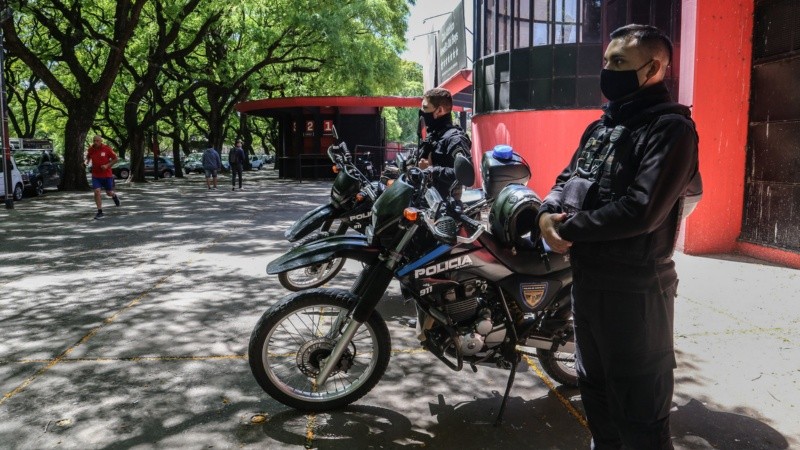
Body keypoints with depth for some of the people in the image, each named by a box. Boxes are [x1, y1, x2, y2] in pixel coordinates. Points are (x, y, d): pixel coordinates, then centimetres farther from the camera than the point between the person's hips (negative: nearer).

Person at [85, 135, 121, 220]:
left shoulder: (107, 149, -11)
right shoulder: (91, 149, -2)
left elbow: (116, 159, -5)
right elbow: (88, 157, 20)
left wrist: (107, 165, -17)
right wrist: (87, 162, -1)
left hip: (107, 175, -2)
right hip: (96, 175, 2)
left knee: (109, 193, 9)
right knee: (97, 192, -11)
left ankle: (114, 196, 48)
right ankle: (100, 212, -5)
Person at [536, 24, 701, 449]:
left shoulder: (671, 128, -15)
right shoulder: (599, 127, 13)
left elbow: (641, 210, -26)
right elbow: (567, 179, 13)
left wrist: (569, 227, -17)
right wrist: (548, 213, -10)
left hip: (634, 288, -9)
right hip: (586, 278, 9)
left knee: (639, 412, 5)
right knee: (594, 387, 25)